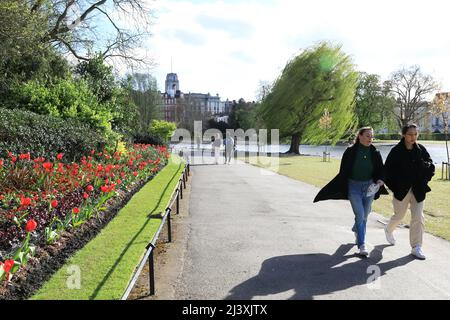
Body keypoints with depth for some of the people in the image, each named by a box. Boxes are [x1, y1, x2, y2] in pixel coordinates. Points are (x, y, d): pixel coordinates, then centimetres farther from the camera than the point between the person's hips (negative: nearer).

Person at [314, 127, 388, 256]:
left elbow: (381, 169, 5)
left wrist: (380, 180, -17)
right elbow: (343, 172, -5)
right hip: (354, 187, -4)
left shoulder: (375, 153, 1)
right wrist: (342, 190, -5)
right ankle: (362, 245, -1)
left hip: (369, 186, 4)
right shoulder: (350, 152, -8)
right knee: (360, 215, -9)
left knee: (364, 216, 15)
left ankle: (356, 229, 47)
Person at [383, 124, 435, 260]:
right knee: (399, 216, 11)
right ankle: (388, 230, 43)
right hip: (401, 190, -2)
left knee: (418, 218, 0)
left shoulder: (421, 149, 0)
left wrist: (424, 180, -1)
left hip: (418, 191, 3)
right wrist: (394, 186, -9)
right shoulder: (396, 151, -9)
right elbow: (387, 170, -6)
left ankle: (416, 248, 10)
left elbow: (431, 166, 9)